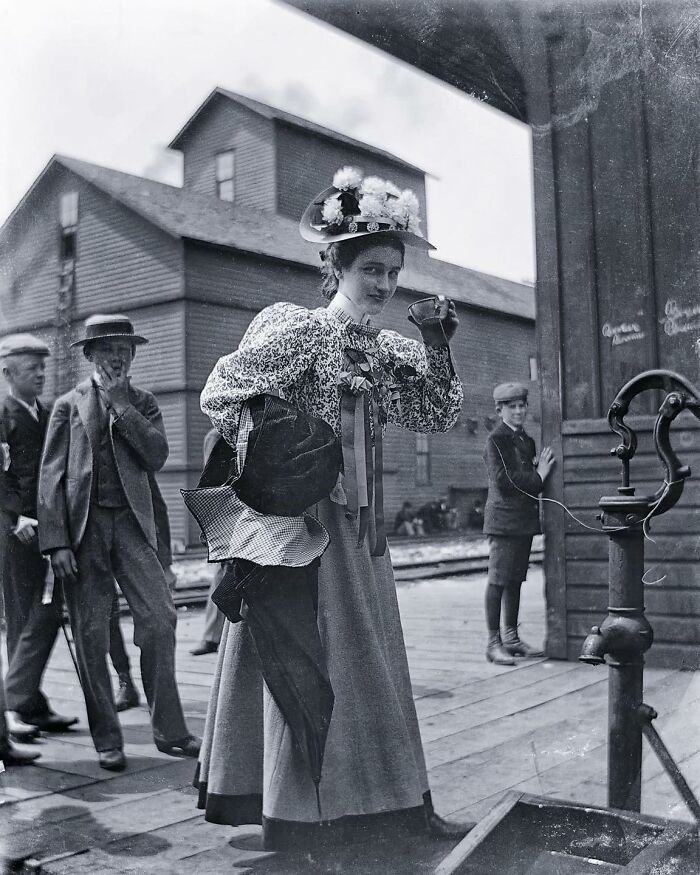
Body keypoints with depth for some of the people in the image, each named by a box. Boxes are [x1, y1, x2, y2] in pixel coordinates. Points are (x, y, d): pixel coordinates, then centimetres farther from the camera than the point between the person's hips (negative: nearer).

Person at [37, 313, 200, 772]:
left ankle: (169, 730, 1)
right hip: (83, 524, -1)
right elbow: (51, 475, 1)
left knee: (160, 618, -10)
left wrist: (120, 403, -5)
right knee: (92, 636, 1)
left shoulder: (143, 403, 14)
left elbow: (156, 456, -4)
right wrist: (56, 541, -8)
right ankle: (107, 740, 12)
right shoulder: (69, 404, 9)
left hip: (132, 521, 1)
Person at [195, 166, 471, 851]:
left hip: (359, 523, 8)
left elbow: (438, 416, 9)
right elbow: (220, 395, -11)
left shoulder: (386, 350, 10)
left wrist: (437, 348, -2)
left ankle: (404, 805, 26)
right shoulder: (296, 331, -10)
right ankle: (302, 820, 12)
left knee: (372, 659, 13)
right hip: (302, 516, -7)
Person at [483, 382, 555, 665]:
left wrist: (541, 470, 2)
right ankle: (493, 643, -2)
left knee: (515, 580, 12)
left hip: (525, 519, 8)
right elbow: (502, 479, -17)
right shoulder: (496, 440, -7)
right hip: (504, 518, -8)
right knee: (498, 580, -5)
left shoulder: (527, 440, 17)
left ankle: (511, 638, 19)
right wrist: (538, 476, -13)